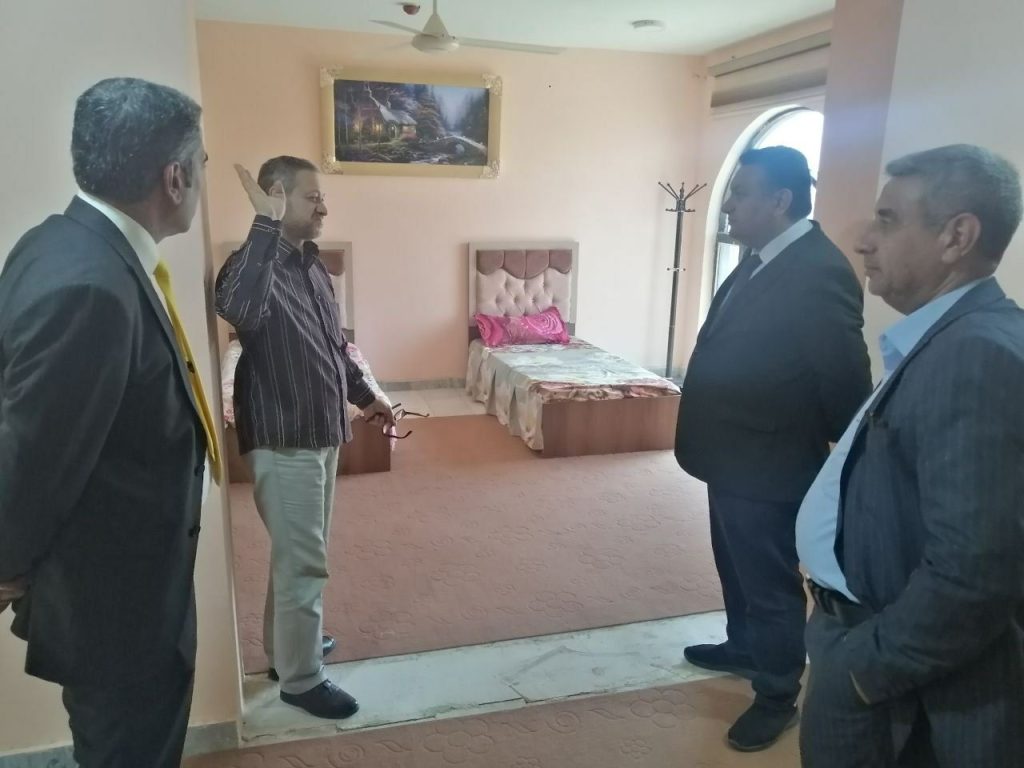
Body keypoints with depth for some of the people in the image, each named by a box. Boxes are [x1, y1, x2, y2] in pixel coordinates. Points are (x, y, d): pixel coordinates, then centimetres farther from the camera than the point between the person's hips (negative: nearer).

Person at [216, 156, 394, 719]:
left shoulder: (312, 266, 11)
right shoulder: (255, 264, -17)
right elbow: (239, 311, -43)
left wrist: (364, 396, 20)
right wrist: (264, 225, -39)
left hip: (321, 431, 9)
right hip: (283, 439, -9)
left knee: (302, 553, 21)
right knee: (302, 561, 0)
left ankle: (287, 645, 39)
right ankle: (301, 679, 17)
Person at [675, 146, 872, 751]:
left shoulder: (820, 273, -24)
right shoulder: (761, 261, 7)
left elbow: (847, 379, -20)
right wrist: (715, 444, 17)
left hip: (770, 465, -9)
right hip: (735, 455, 9)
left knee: (771, 584, 9)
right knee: (737, 567, 25)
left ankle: (778, 697, 29)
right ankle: (743, 648, 47)